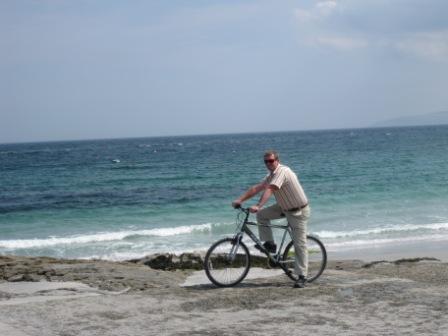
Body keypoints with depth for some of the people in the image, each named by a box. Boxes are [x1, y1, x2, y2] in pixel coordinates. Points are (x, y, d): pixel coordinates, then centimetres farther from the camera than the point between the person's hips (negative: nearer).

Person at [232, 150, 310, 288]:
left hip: (299, 211, -9)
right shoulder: (271, 175, 7)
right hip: (285, 208, 9)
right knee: (261, 215, -2)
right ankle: (269, 244, 7)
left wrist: (258, 206, -46)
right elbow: (256, 188, 2)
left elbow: (269, 190, -36)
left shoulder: (282, 171, -23)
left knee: (300, 244, -9)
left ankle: (302, 277, -6)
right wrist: (239, 200, -9)